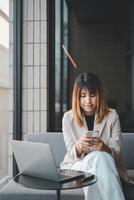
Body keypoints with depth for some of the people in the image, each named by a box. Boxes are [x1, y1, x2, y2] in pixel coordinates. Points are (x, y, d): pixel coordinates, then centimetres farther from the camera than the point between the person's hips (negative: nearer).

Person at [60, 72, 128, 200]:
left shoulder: (112, 116, -2)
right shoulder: (68, 117, -1)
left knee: (101, 157, -35)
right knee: (98, 158, -32)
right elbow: (72, 155, -5)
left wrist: (104, 148, -30)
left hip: (107, 167, 0)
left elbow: (116, 153, -5)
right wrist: (78, 146, -30)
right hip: (77, 165, 0)